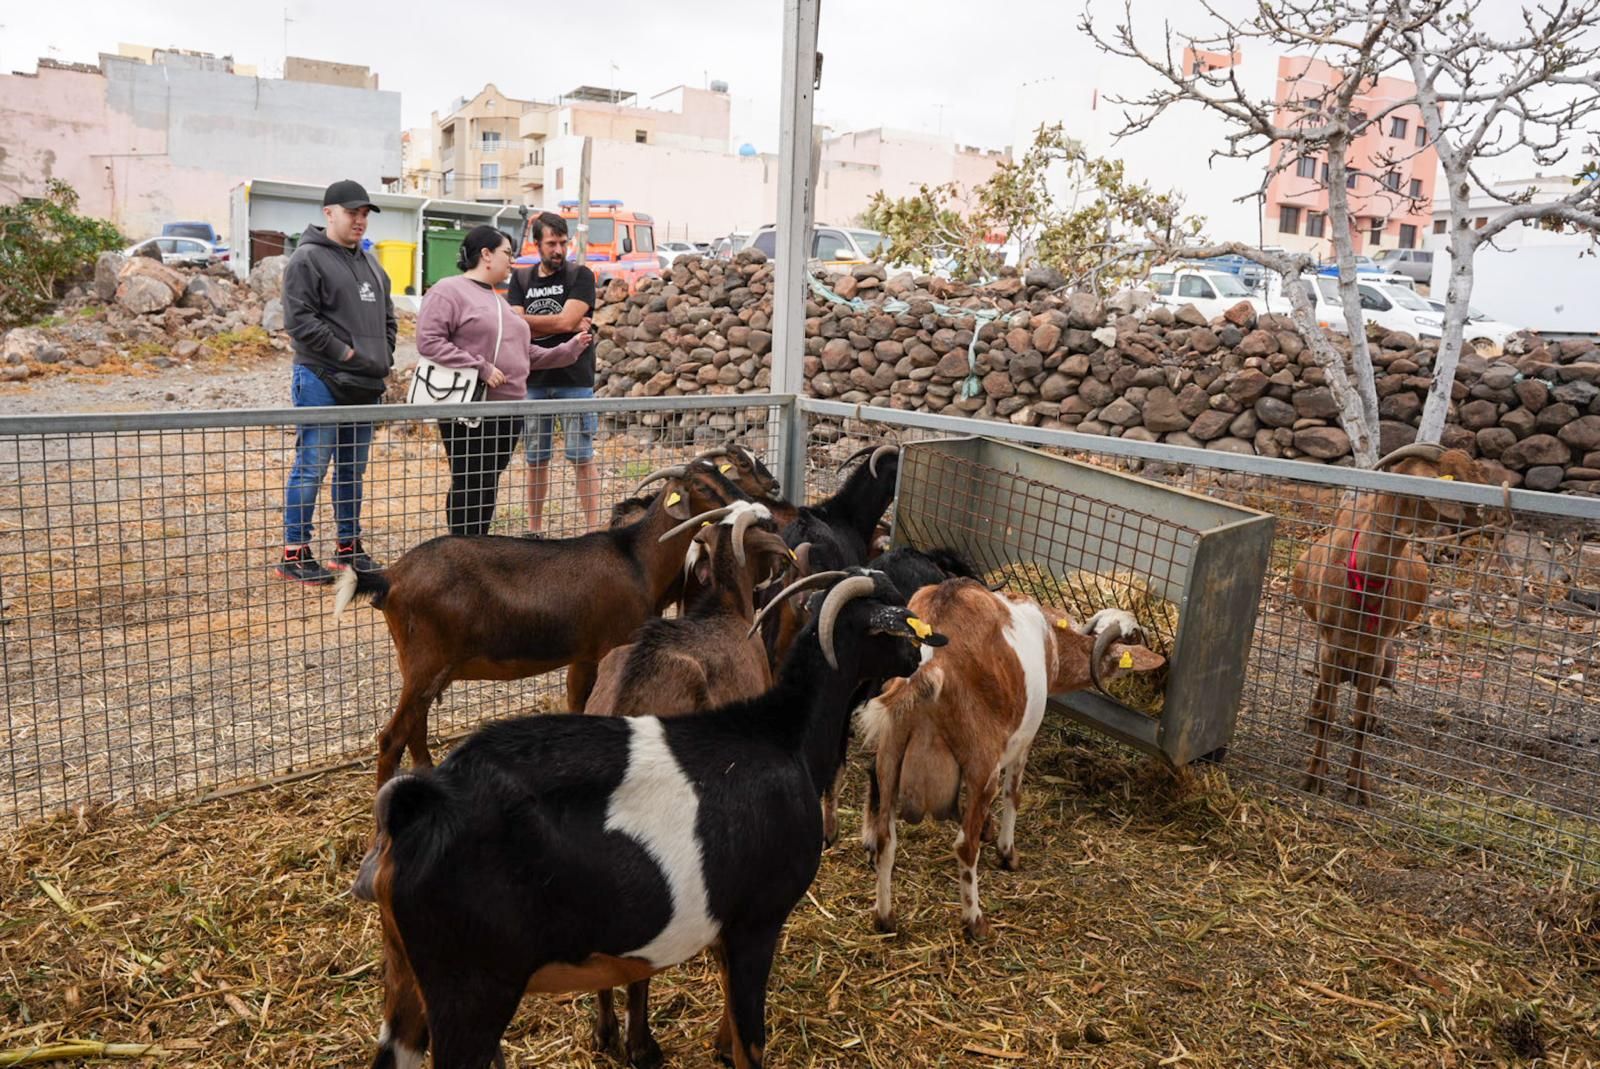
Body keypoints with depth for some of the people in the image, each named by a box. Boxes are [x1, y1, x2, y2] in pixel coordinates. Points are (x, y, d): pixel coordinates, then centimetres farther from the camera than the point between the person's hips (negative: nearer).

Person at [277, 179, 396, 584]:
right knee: (311, 467, -5)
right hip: (322, 381, -8)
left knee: (354, 469, 13)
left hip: (366, 384, 8)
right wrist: (343, 352, -15)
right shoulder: (308, 259, -6)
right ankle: (294, 552, 2)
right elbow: (299, 319, -15)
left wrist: (384, 358, 10)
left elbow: (387, 316, 25)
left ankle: (349, 546, 23)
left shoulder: (370, 263, 19)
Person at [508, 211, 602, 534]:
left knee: (582, 458, -2)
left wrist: (525, 319, -2)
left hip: (575, 380, -3)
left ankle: (594, 529, 1)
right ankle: (534, 529, 19)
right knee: (536, 459, 8)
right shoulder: (521, 279, 10)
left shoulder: (580, 276, 1)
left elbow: (567, 321, -13)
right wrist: (558, 325, -10)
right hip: (534, 381, 3)